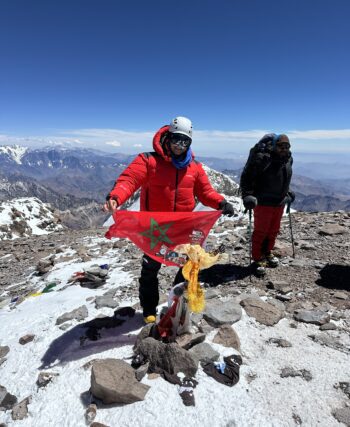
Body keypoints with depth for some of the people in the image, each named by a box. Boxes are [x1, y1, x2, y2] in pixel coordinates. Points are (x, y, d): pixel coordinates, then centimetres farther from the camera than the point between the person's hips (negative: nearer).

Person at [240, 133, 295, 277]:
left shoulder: (288, 159, 4)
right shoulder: (262, 158, -20)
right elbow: (246, 176, -16)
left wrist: (287, 193, 21)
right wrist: (247, 195, -22)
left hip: (279, 202, 7)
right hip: (263, 202, -7)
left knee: (274, 230, 17)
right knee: (261, 231, 0)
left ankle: (267, 253, 37)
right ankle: (257, 259, 15)